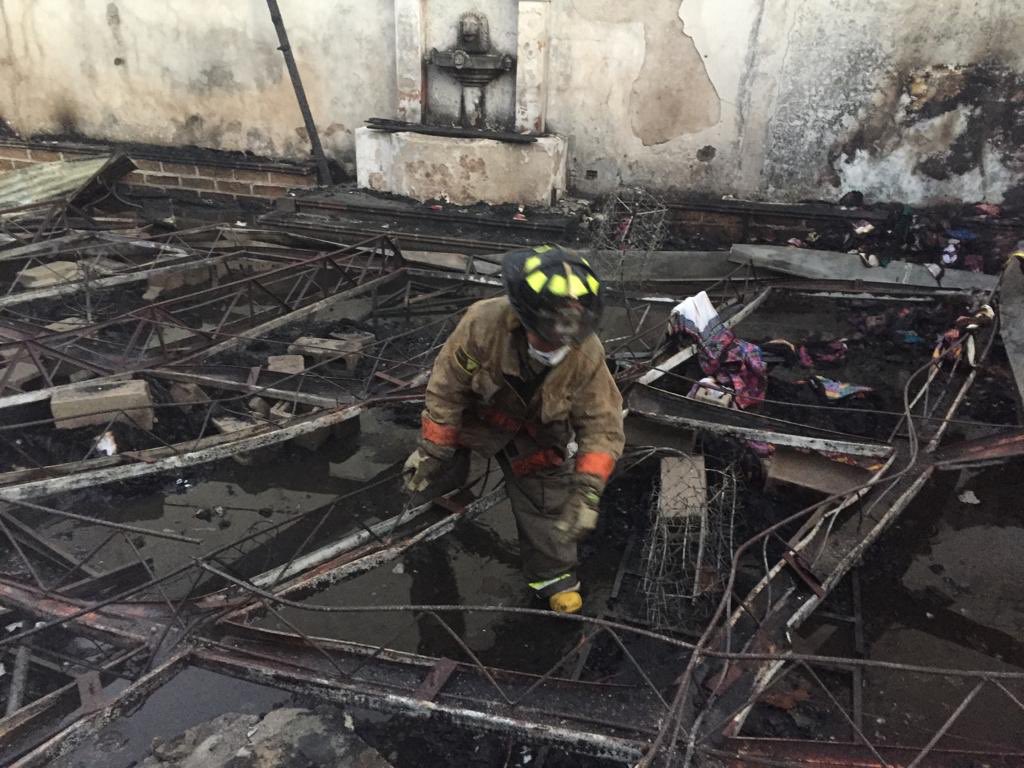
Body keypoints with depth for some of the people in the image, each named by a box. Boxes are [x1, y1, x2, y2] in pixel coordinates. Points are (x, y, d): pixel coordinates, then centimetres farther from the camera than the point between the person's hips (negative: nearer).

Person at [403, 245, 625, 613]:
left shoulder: (587, 355, -34)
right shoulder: (483, 323, -39)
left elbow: (602, 426, -24)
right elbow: (446, 388, -23)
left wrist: (587, 490, -35)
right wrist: (432, 451, -16)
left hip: (539, 435, 0)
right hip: (477, 413, 0)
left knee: (548, 497, 3)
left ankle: (553, 574, 29)